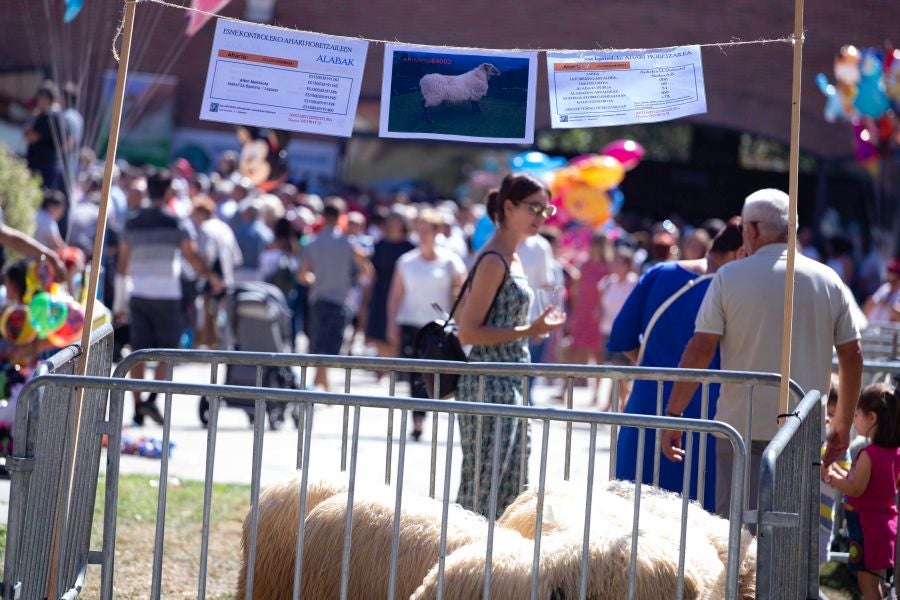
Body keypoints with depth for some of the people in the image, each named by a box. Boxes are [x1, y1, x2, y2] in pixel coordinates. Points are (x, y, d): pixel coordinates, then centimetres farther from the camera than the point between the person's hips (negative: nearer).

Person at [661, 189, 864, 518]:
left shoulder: (730, 277, -3)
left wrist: (673, 415, -1)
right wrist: (843, 426, 16)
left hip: (743, 426, -2)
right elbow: (852, 357, 7)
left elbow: (700, 350, -7)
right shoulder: (828, 281, 5)